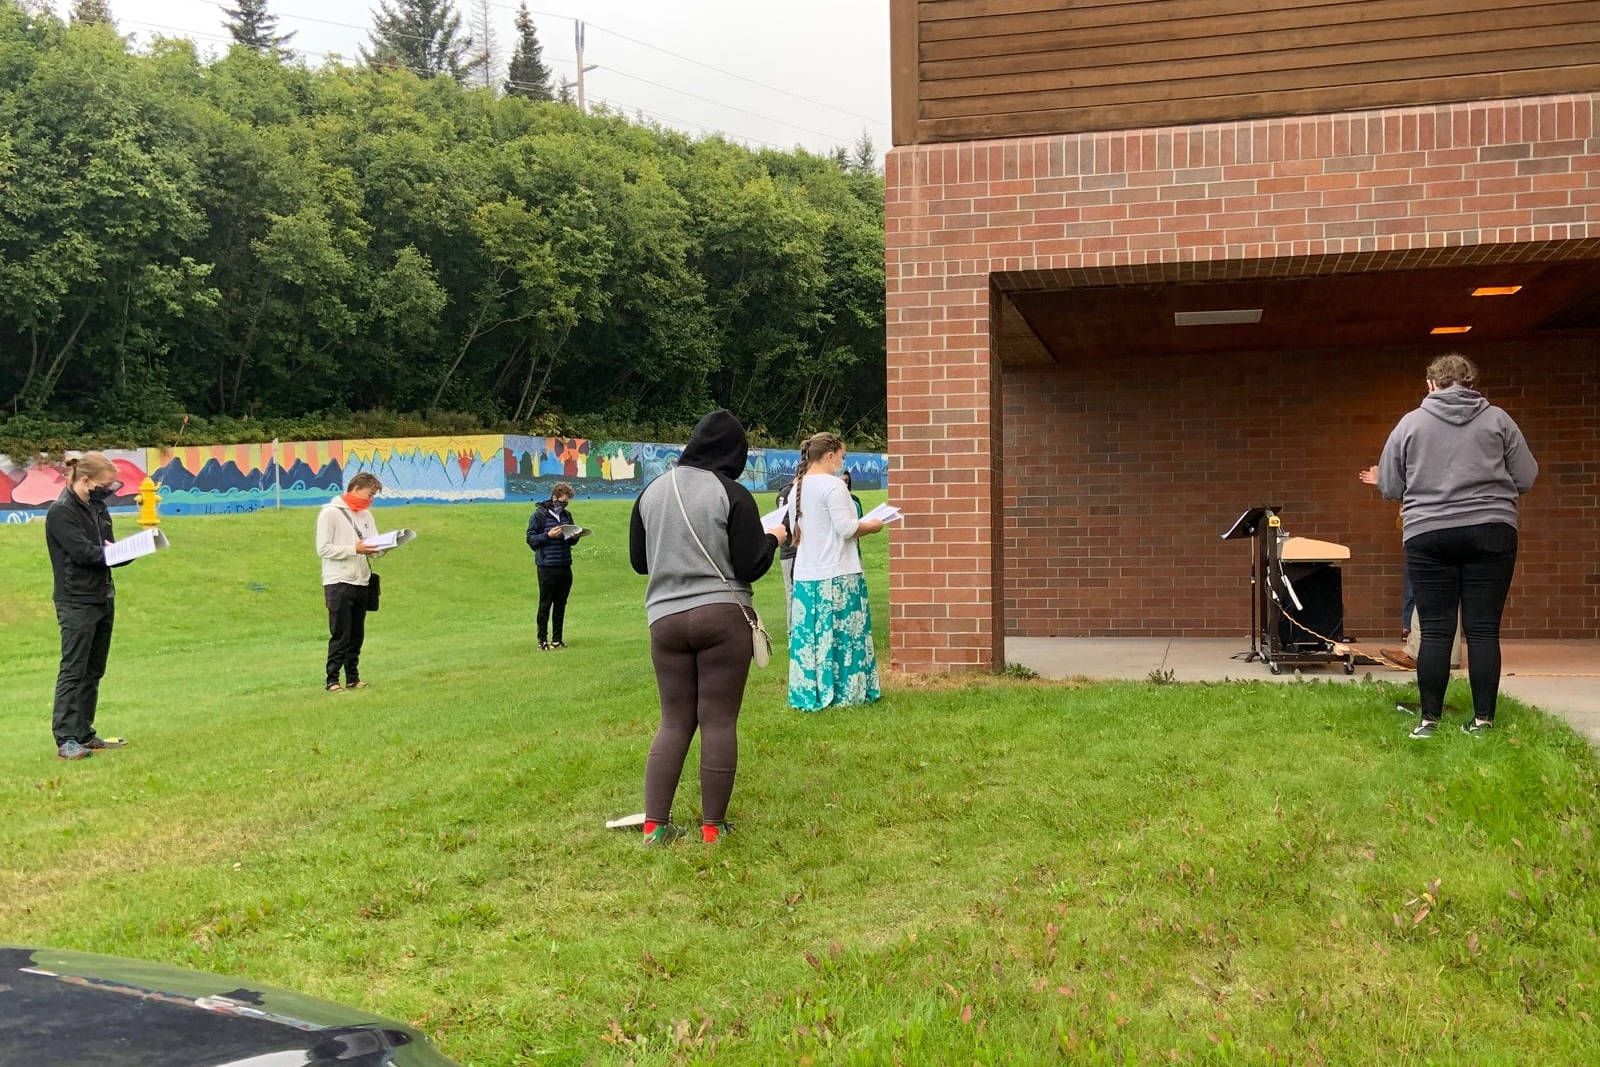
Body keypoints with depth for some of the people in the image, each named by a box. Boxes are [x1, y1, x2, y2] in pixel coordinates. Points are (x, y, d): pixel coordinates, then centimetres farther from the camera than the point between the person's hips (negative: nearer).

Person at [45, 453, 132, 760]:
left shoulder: (98, 508, 14)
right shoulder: (61, 512, -12)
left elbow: (110, 551, 11)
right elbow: (83, 552, -21)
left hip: (104, 598, 8)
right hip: (76, 602, -8)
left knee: (93, 671, 11)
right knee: (73, 671, -8)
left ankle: (85, 735, 17)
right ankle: (65, 740, -6)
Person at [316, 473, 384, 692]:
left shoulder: (366, 515, 15)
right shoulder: (330, 513, -5)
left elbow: (374, 549, 14)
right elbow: (323, 549, -12)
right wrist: (355, 549, -18)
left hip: (362, 582, 6)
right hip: (339, 583, -6)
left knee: (357, 635, 9)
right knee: (340, 635, -5)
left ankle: (353, 678, 17)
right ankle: (332, 680, 2)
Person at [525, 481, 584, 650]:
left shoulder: (567, 515, 14)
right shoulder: (539, 515, -3)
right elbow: (531, 539, -5)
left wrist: (575, 536, 0)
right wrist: (548, 535, -18)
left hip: (565, 566, 6)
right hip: (547, 566, -5)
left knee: (561, 604, 9)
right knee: (545, 604, 0)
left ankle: (557, 639, 16)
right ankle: (542, 640, 6)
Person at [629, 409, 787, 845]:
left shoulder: (652, 491, 7)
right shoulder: (732, 494, -7)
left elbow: (638, 560, 16)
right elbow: (750, 566, -8)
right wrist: (773, 539, 10)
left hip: (665, 618, 4)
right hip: (723, 615, -4)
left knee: (674, 721, 11)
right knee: (719, 721, 3)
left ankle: (654, 824, 6)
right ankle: (713, 826, 8)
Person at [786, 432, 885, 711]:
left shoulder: (797, 487, 11)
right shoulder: (832, 485, -13)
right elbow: (846, 528, -17)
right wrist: (871, 526, 2)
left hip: (805, 575, 7)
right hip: (837, 574, -7)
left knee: (809, 635, 9)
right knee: (843, 635, 1)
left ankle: (809, 694, 13)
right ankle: (845, 692, 6)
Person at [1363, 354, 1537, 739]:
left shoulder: (1410, 422, 5)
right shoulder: (1497, 419, 4)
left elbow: (1388, 487, 7)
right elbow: (1526, 479, 5)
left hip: (1428, 535, 0)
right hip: (1490, 532, 0)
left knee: (1435, 631, 3)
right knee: (1483, 630, 2)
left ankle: (1429, 719, 4)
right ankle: (1483, 720, 4)